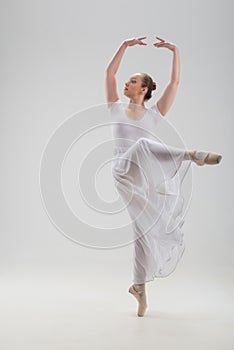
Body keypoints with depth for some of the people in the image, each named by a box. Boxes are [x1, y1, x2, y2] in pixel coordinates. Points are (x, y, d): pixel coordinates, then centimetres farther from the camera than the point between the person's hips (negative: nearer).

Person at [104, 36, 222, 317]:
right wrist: (125, 45, 7)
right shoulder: (116, 109, 12)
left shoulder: (154, 114, 10)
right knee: (143, 146, -32)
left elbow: (175, 82, 6)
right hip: (124, 172, 0)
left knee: (145, 229, -4)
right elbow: (109, 72, 10)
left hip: (147, 178, 0)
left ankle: (139, 286, 6)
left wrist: (175, 51, 4)